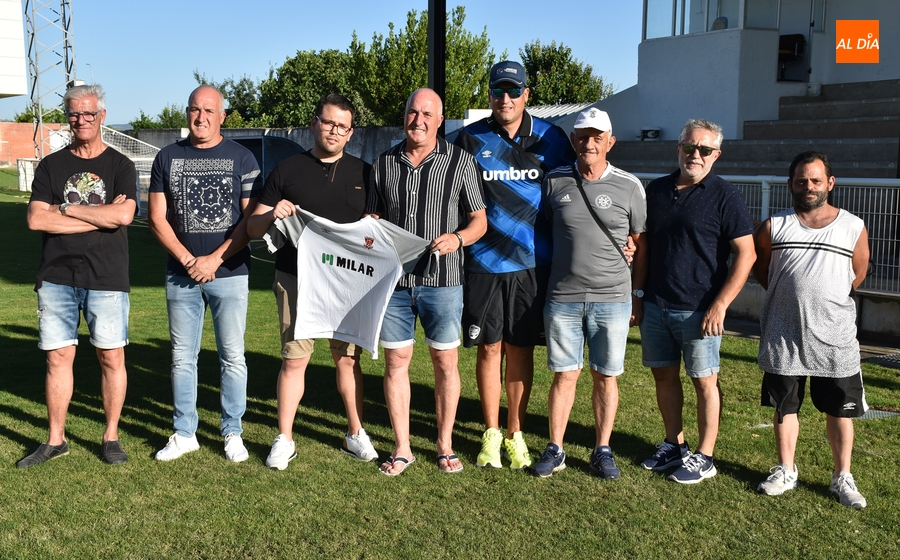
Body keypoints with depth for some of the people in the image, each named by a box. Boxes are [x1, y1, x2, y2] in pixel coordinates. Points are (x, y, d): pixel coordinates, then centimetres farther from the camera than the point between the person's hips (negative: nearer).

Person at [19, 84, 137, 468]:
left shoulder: (120, 166, 4)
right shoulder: (51, 166, 10)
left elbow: (123, 215, -13)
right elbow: (36, 219, -4)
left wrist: (66, 209, -8)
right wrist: (100, 216, -9)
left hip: (107, 278, -2)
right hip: (56, 278, 2)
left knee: (111, 357, 2)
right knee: (58, 357, 6)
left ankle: (111, 437, 16)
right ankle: (55, 440, 17)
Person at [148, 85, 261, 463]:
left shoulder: (241, 158, 1)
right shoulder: (168, 158, 8)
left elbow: (252, 217, -4)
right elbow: (156, 217, 4)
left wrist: (214, 260, -11)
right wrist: (188, 260, -7)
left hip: (229, 273, -2)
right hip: (181, 274, 2)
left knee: (232, 357, 2)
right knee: (182, 357, 8)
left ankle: (233, 434, 14)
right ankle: (184, 434, 20)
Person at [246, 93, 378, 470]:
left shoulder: (363, 173, 10)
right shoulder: (287, 171, 5)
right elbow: (253, 228, 6)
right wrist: (271, 215, -16)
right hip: (296, 280, -1)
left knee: (348, 359, 9)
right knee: (293, 360, 1)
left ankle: (356, 433, 23)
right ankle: (284, 440, 13)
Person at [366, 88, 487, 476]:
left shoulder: (460, 163, 1)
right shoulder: (383, 164, 9)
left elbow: (480, 220, 1)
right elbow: (373, 218, 15)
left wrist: (458, 238, -19)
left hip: (441, 281, -2)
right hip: (392, 279, 2)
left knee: (445, 361, 5)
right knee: (395, 361, 5)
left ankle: (445, 445, 20)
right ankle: (401, 448, 18)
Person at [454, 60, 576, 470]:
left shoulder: (549, 138, 4)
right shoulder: (471, 138, 2)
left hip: (531, 262, 0)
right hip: (483, 262, 0)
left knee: (520, 348, 7)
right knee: (489, 347, 5)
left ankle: (515, 433, 21)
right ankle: (491, 432, 19)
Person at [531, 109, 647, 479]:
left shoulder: (629, 186, 1)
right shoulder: (555, 181, 5)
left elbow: (641, 245, 7)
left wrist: (638, 295, 5)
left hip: (612, 299, -1)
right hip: (562, 298, 1)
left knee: (605, 377, 7)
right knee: (564, 375, 6)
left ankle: (602, 451, 20)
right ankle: (554, 450, 17)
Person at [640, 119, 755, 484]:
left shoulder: (724, 196, -6)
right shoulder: (656, 190, 9)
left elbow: (746, 255, -9)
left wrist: (720, 305, -16)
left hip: (699, 309, -5)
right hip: (655, 305, 5)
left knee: (704, 380, 3)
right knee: (664, 375, 13)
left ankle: (704, 457, 14)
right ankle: (674, 444, 28)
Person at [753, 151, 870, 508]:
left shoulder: (853, 228, 0)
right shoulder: (774, 227, 1)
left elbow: (857, 275, 10)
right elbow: (760, 268, 13)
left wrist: (827, 302, 10)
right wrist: (787, 296, 8)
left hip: (835, 338, 0)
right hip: (784, 336, 1)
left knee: (839, 409, 8)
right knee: (784, 405, 11)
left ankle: (842, 478, 21)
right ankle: (786, 471, 25)